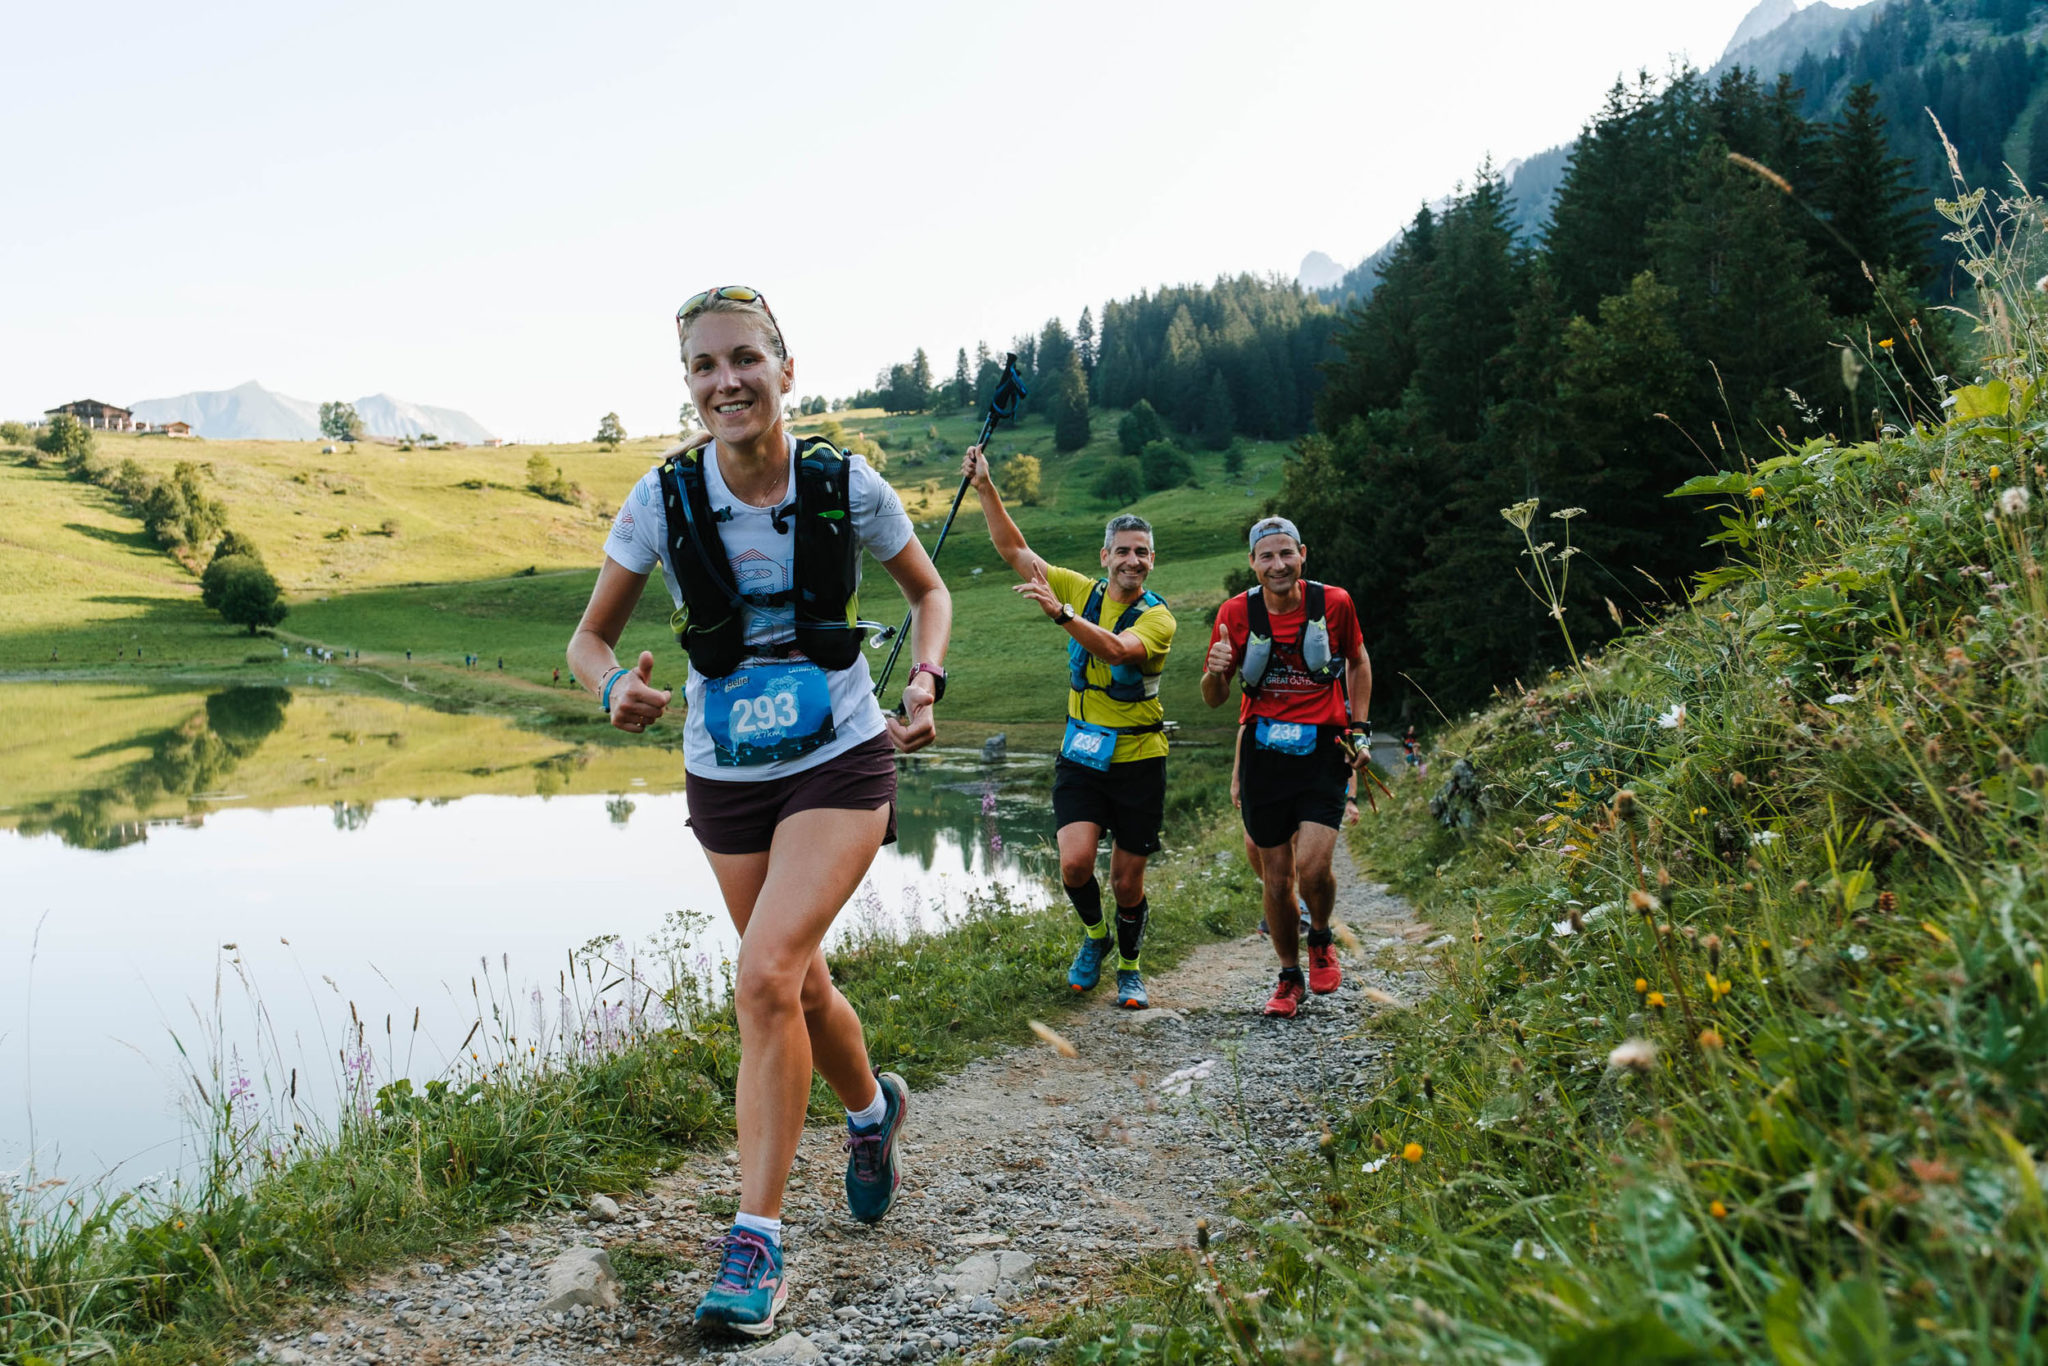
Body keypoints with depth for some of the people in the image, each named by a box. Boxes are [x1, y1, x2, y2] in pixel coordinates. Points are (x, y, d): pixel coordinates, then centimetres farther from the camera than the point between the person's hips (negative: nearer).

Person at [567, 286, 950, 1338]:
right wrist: (614, 685, -23)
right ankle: (872, 1110, 47)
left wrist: (925, 679, -12)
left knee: (765, 976, -18)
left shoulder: (845, 485, -11)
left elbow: (929, 591, 6)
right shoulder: (665, 497, -9)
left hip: (840, 761, -3)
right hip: (724, 776, 3)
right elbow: (590, 635, 0)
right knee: (797, 983, 15)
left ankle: (755, 1246, -5)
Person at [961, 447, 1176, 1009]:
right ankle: (1094, 936, 18)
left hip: (1138, 759, -2)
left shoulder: (1158, 617, -11)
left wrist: (1061, 614, -45)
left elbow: (1116, 650, -33)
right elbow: (1014, 548, 3)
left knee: (1127, 883, 4)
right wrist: (984, 486, -6)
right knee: (1075, 862, -15)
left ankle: (1129, 966, 31)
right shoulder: (1080, 590, 1)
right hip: (1080, 754, 3)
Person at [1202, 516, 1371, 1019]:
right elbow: (1213, 699, 2)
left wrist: (1359, 730, 7)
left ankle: (1321, 939, 17)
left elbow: (1358, 662, 14)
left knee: (1312, 868, -16)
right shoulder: (1236, 612, -4)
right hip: (1263, 752, 1)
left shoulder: (1333, 602, -5)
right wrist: (1216, 670, -21)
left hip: (1323, 751, -1)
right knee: (1276, 879, 6)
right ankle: (1289, 977, 27)